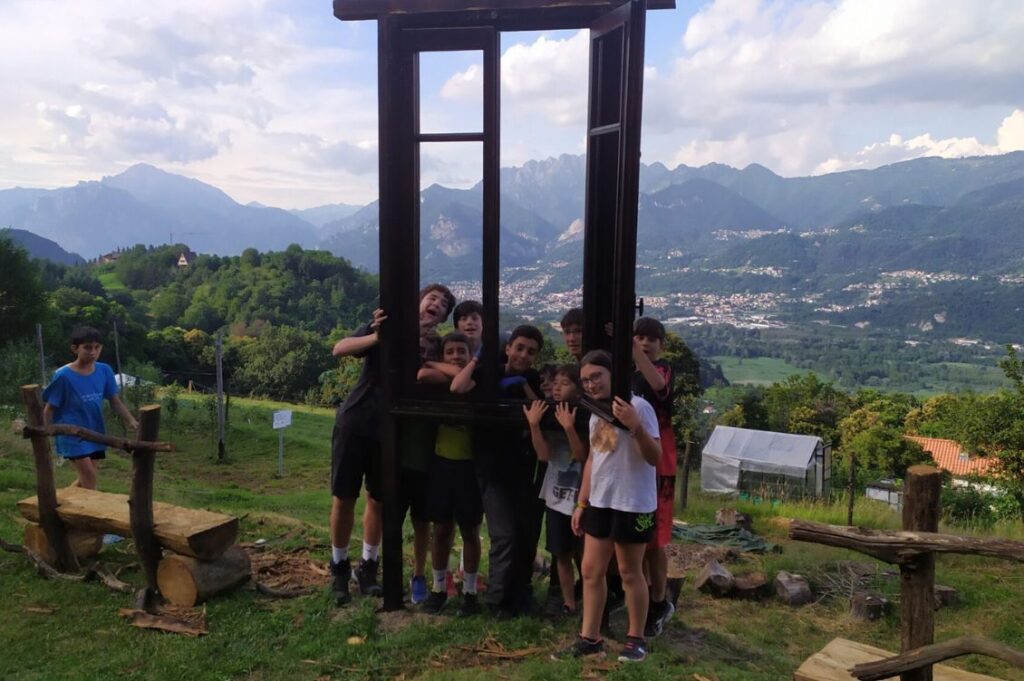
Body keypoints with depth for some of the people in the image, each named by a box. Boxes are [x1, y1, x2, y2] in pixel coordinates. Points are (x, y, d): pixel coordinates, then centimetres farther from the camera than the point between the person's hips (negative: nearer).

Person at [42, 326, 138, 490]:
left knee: (84, 479, 14)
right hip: (72, 433, -5)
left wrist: (131, 421, -12)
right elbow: (49, 409, -6)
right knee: (89, 478, -12)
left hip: (94, 432, 5)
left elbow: (115, 401, 2)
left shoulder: (105, 371, -2)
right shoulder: (63, 376, -15)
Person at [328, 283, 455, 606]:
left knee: (378, 500, 9)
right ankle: (339, 568, 20)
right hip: (354, 422, -2)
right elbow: (339, 349, -15)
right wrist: (377, 337, -29)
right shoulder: (387, 326, -4)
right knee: (344, 497, 4)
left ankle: (368, 567, 26)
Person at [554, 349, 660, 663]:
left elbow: (654, 458, -19)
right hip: (599, 503, 8)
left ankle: (636, 639, 23)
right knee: (591, 570, 10)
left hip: (633, 505, -7)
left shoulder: (637, 406, -15)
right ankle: (589, 638, 20)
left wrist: (635, 426, -34)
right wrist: (581, 503, 16)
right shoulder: (595, 413, 10)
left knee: (630, 572, 6)